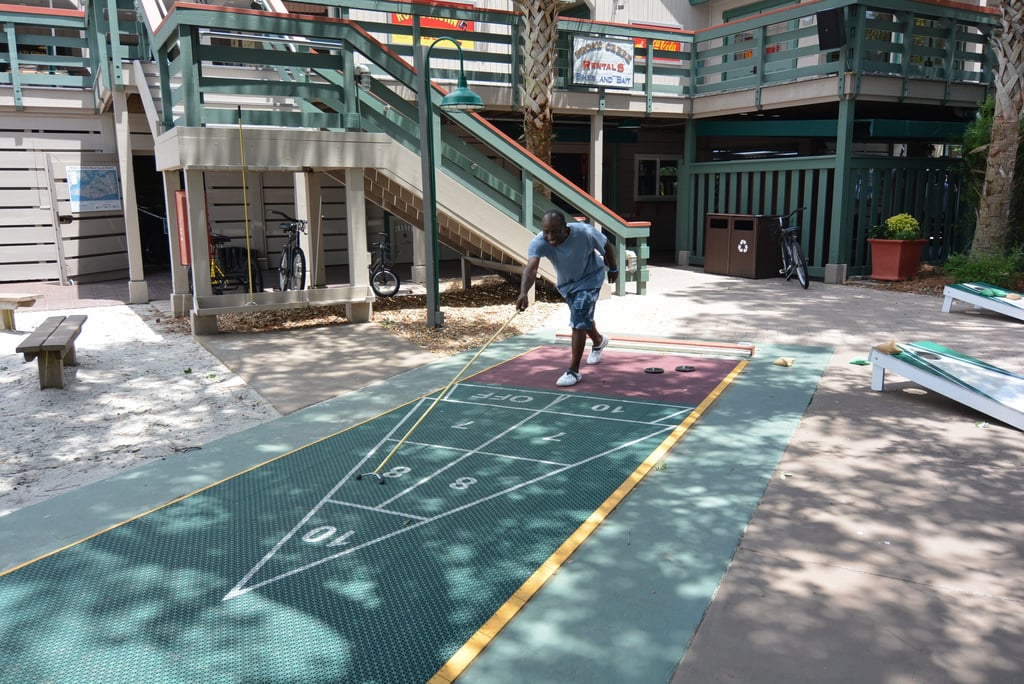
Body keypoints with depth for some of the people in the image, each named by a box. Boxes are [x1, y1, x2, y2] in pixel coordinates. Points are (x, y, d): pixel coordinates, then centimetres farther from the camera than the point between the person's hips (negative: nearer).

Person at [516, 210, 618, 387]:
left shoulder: (585, 233, -35)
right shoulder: (539, 243, -35)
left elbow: (606, 247, -14)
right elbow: (531, 268, -52)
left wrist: (613, 269, 1)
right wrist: (523, 292, -70)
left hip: (590, 277, -4)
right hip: (566, 282, 4)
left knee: (578, 321, -17)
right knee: (584, 317, 24)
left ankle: (574, 371, -8)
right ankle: (599, 341, 56)